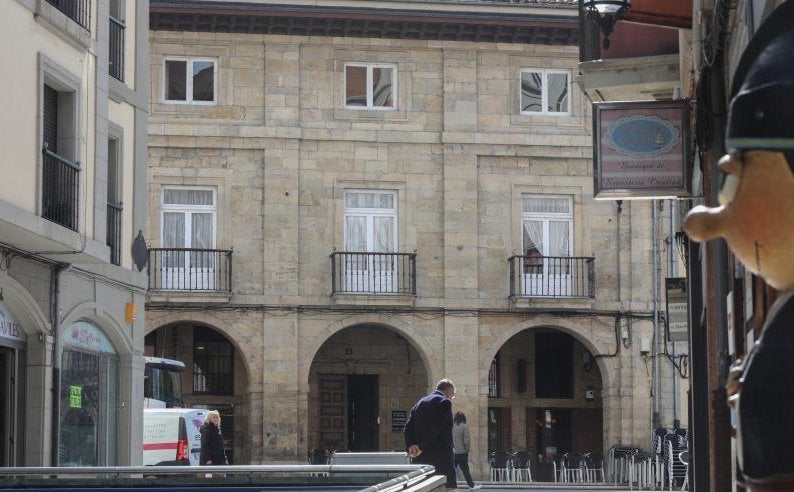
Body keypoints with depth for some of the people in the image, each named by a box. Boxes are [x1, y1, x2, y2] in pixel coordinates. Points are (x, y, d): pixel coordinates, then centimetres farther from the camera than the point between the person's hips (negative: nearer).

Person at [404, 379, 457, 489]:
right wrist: (422, 447, -11)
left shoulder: (419, 403, 16)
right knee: (449, 488, -3)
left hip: (419, 459, 7)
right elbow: (435, 428, -15)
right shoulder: (445, 402, -6)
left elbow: (408, 428, 6)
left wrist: (411, 446, -5)